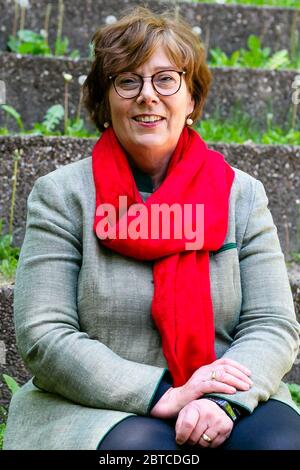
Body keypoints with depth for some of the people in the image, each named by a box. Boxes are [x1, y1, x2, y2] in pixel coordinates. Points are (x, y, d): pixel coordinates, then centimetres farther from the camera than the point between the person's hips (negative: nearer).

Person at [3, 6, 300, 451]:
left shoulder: (243, 195, 10)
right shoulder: (61, 194, 2)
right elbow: (44, 336, -7)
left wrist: (223, 400, -18)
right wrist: (164, 395, -17)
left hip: (225, 411, 2)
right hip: (92, 410, -2)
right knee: (140, 443, -34)